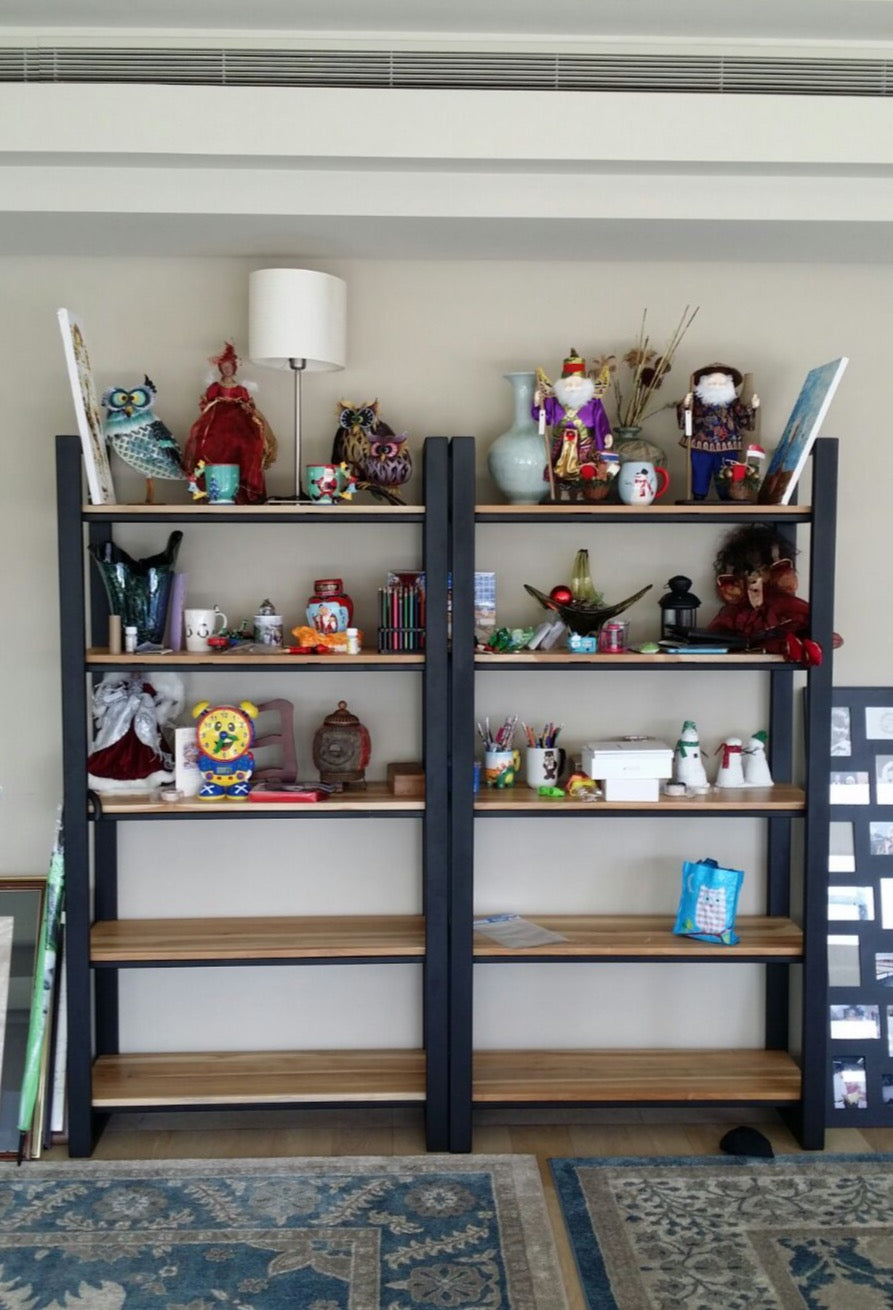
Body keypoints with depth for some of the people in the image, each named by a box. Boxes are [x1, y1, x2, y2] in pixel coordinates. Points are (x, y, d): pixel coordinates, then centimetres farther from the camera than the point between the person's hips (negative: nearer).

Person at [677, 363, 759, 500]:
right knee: (700, 485, 7)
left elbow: (745, 422, 6)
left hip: (727, 450, 1)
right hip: (701, 449, -1)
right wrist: (684, 406, -22)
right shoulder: (698, 399, 0)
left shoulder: (733, 402, 6)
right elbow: (683, 422, -5)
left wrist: (752, 408, -8)